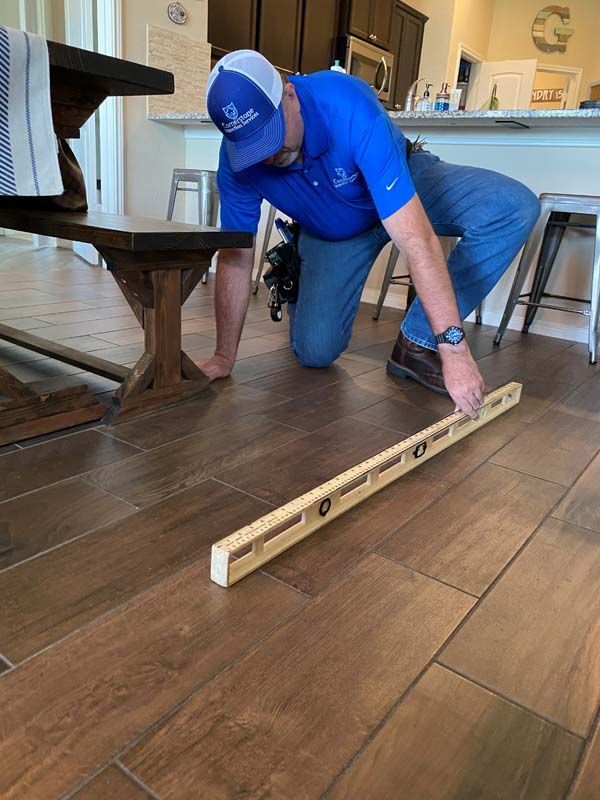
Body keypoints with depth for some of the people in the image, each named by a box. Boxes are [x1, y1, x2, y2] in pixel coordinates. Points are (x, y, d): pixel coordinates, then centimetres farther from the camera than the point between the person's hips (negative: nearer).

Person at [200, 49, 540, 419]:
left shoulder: (348, 108, -39)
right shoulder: (238, 158, -26)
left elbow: (415, 238, -44)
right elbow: (235, 259, -17)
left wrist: (453, 347, -47)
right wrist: (224, 357, -13)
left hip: (407, 187, -1)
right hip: (331, 232, 2)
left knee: (516, 208, -27)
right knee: (315, 351, -13)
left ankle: (417, 342, -18)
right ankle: (294, 284, 23)